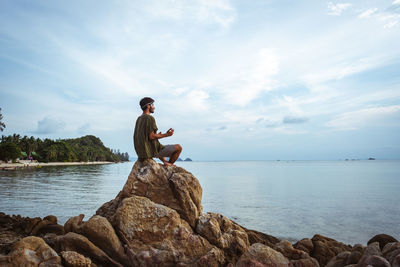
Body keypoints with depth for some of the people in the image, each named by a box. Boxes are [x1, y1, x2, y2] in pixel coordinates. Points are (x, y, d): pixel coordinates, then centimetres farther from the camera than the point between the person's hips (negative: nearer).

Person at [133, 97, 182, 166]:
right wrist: (166, 135, -11)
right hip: (152, 151, -9)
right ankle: (169, 165, 11)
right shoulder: (150, 118, -16)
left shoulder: (139, 119, 12)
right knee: (178, 147, -2)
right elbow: (151, 137, -23)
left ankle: (165, 161, 20)